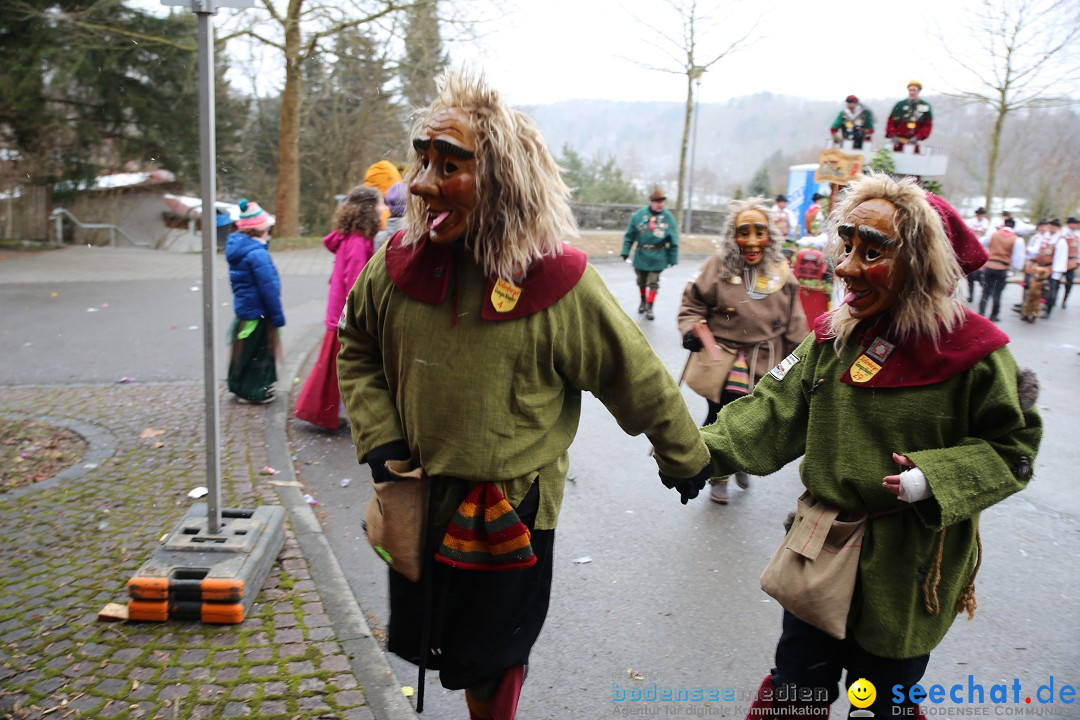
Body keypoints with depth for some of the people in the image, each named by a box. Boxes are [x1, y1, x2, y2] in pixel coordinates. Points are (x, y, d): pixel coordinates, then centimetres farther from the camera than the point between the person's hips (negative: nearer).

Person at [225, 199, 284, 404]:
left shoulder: (237, 248, 6)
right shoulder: (258, 254, -24)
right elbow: (269, 288, -22)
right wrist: (278, 317, -16)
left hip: (243, 309, 9)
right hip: (258, 311, -9)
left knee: (246, 350, 21)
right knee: (259, 352, 6)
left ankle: (241, 387, 33)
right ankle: (255, 392, 17)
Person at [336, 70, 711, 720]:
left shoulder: (557, 283, -21)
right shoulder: (400, 265, -10)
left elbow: (639, 378, -9)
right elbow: (358, 348, 8)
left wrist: (685, 458, 3)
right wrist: (378, 436, -4)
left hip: (514, 512, -4)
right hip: (418, 501, 4)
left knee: (490, 668, 15)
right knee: (425, 640, 23)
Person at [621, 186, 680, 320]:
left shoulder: (668, 217, -9)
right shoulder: (639, 215, -9)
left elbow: (673, 240, -4)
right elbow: (629, 235, -4)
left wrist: (673, 258, -2)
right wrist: (625, 252, -8)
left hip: (657, 258, -2)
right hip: (641, 256, 2)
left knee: (653, 283, -1)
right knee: (641, 281, 18)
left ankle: (649, 308, 9)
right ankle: (643, 301, 41)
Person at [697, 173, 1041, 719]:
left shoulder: (973, 352, -15)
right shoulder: (833, 336, -4)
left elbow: (1012, 447, -6)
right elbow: (776, 408, -8)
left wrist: (935, 477, -22)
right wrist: (706, 448, -23)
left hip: (908, 573, -3)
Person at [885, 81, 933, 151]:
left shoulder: (926, 106, 6)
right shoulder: (900, 105, 6)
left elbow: (928, 125, 2)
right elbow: (891, 122, 5)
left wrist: (917, 137, -13)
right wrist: (892, 136, -11)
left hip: (914, 143, 0)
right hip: (899, 143, 0)